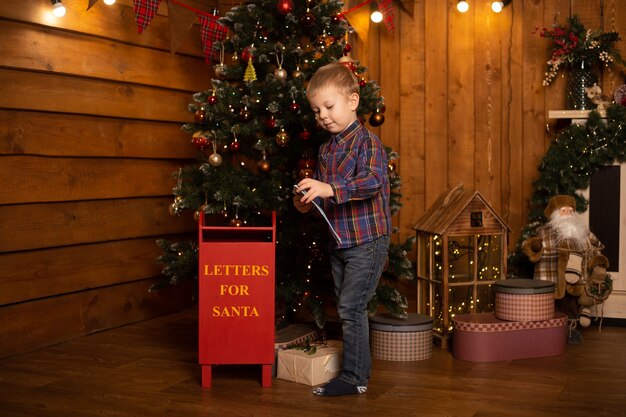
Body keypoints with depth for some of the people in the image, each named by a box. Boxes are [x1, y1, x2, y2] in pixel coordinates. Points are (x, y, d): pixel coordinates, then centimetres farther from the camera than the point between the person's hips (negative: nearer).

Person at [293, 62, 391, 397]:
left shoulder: (367, 141, -12)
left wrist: (329, 188, -36)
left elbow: (374, 181, -28)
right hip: (339, 241, 8)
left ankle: (354, 377, 2)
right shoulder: (326, 149, 12)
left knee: (350, 307, -8)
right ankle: (358, 368, 25)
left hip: (367, 240, -8)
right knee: (348, 309, 13)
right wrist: (307, 199, 0)